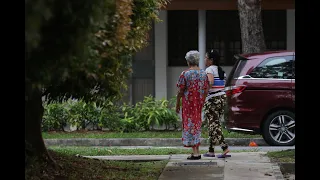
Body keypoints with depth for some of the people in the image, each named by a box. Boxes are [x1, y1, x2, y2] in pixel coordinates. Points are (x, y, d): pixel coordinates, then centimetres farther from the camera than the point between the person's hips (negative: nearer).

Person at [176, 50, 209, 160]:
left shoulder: (185, 74, -12)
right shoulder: (204, 73, 4)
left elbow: (180, 91, -10)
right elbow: (206, 90, 7)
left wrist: (177, 104, -1)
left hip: (188, 103, -5)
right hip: (200, 102, 5)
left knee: (190, 123, 0)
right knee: (197, 124, 16)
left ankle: (195, 152, -4)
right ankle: (196, 151, 20)